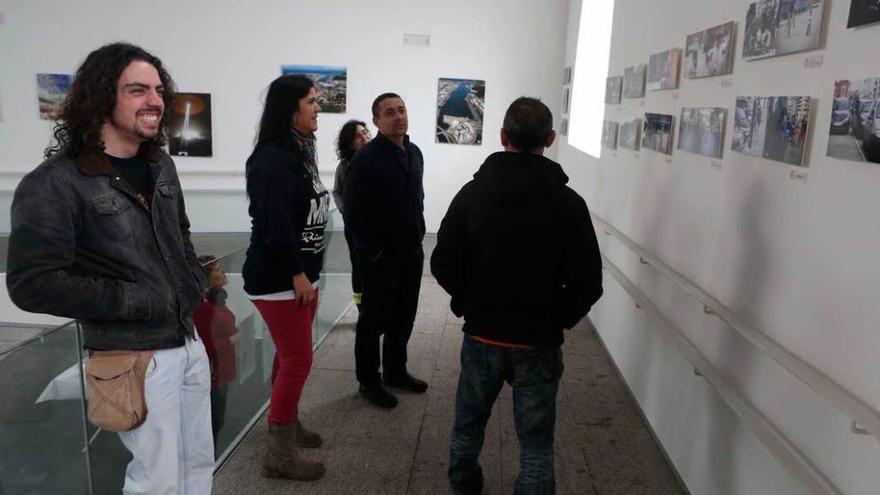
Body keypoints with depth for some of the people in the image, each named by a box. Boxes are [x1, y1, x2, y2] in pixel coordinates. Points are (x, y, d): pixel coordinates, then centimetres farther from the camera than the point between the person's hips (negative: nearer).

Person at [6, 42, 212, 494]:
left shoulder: (161, 166, 8)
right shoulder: (55, 183, -15)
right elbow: (31, 283, -19)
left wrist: (192, 284, 6)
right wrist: (131, 301, -20)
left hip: (189, 341, 7)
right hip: (136, 356, -7)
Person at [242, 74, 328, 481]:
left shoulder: (299, 152, 12)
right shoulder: (271, 159, -18)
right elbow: (275, 224, -24)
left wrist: (308, 273, 13)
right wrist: (297, 274, -16)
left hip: (300, 274, 9)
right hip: (278, 279, -9)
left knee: (290, 356, 18)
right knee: (298, 360, -3)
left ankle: (286, 423, 35)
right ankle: (279, 454, 10)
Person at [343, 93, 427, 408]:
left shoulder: (414, 153, 9)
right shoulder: (367, 158, -15)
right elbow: (353, 212, -18)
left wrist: (417, 235, 12)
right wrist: (373, 250, -16)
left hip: (411, 252, 7)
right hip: (380, 256, -7)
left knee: (403, 318, 17)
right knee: (374, 320, 5)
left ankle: (396, 371, 34)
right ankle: (369, 381, 20)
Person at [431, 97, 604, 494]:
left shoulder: (472, 193, -5)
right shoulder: (568, 203, -10)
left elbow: (443, 265, -4)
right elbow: (588, 284, -10)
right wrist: (557, 320, 6)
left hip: (481, 335, 2)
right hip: (539, 342, -2)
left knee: (468, 426, 23)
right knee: (536, 443, 10)